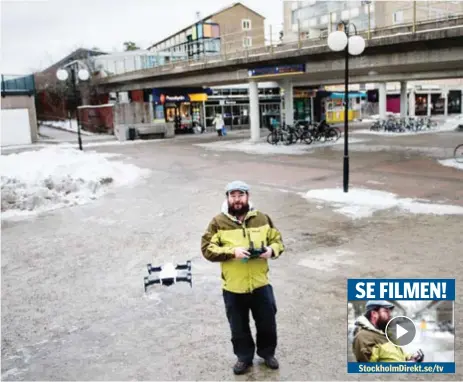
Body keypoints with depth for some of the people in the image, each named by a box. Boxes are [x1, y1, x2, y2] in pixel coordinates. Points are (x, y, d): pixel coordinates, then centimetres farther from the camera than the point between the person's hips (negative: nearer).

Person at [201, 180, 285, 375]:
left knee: (267, 322, 16)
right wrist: (232, 251, -24)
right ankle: (244, 357, 37)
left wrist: (272, 250, -16)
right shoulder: (218, 222, -7)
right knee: (239, 327, 15)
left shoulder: (262, 218, -1)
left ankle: (267, 353, 41)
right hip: (233, 287, -1)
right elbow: (207, 249, -11)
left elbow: (278, 240, 7)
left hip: (260, 284, 1)